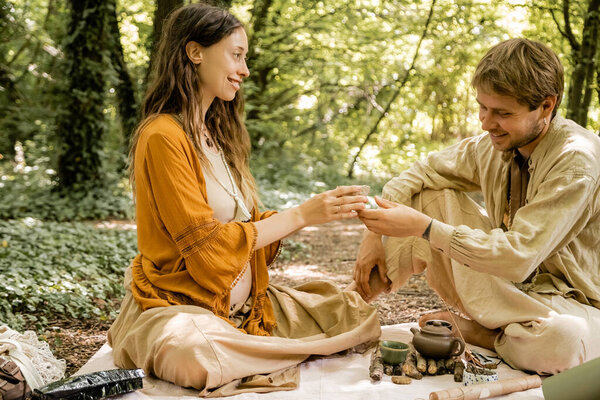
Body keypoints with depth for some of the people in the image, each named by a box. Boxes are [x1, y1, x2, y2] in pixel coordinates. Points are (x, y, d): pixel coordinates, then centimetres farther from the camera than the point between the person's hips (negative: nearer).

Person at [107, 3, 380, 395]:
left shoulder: (215, 135, 12)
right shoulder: (163, 136, -15)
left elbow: (250, 226, 10)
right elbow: (206, 244, -18)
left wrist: (325, 210, -2)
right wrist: (301, 214, -16)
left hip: (243, 304, 8)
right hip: (177, 307, -7)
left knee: (358, 313, -4)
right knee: (194, 356, -41)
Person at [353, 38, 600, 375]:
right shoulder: (494, 144, -5)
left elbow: (519, 256, -31)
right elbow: (422, 173, 4)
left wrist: (425, 228, -33)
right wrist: (376, 234, -10)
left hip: (566, 303, -5)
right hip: (509, 284, 6)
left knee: (560, 339, -42)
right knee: (433, 195, -6)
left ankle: (469, 330, -9)